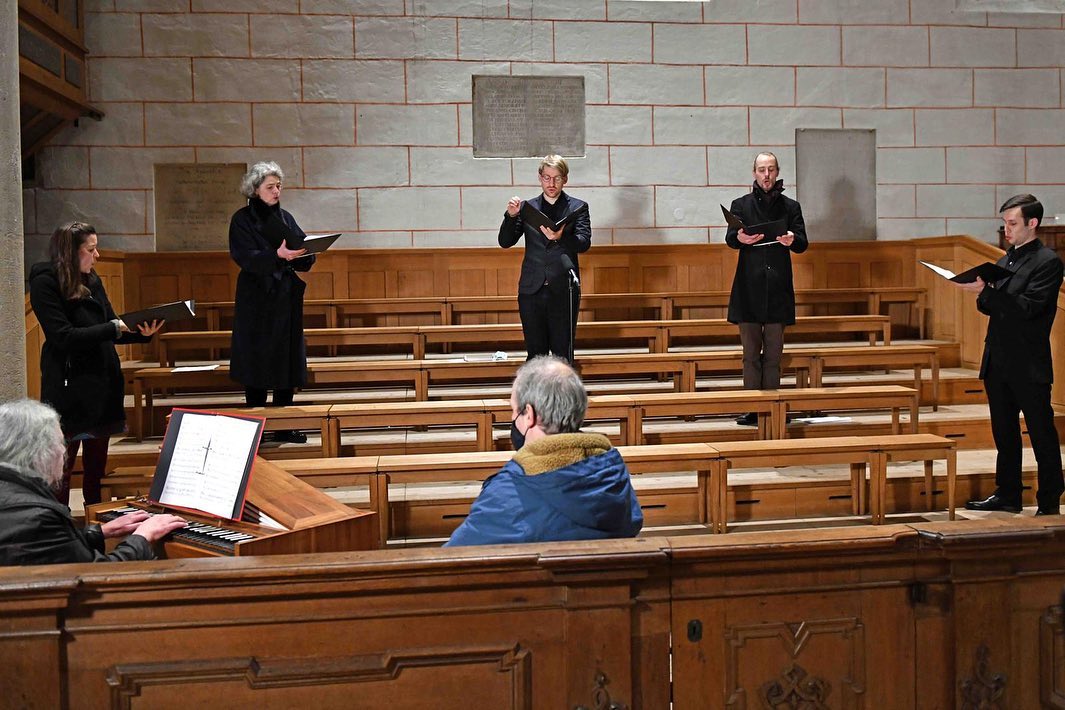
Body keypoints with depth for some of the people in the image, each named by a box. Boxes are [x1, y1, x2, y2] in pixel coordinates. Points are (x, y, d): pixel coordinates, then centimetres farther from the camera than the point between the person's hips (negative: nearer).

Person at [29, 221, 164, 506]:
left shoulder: (92, 281, 11)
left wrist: (142, 332, -7)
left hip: (103, 383, 7)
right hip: (69, 387, -7)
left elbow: (112, 330, 13)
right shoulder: (45, 284, -11)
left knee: (96, 466, 14)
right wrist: (115, 327, -20)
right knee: (62, 468, 0)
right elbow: (64, 336, -20)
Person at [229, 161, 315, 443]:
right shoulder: (242, 219, -3)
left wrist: (305, 250, -14)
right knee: (257, 360, -3)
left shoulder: (285, 218, 13)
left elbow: (304, 258, 9)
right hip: (257, 301, -5)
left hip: (286, 300, 5)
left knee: (287, 361, 4)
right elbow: (246, 257, -16)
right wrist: (277, 255, -31)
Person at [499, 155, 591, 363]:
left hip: (563, 291, -2)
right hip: (532, 290, 2)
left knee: (563, 352, 0)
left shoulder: (577, 207, 5)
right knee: (535, 353, 5)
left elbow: (584, 243, -8)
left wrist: (561, 237, -28)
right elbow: (505, 242, 7)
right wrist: (511, 216, -11)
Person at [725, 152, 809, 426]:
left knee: (773, 353, 3)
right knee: (751, 353, 1)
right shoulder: (741, 204, 9)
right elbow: (729, 238, -5)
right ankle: (752, 409, 2)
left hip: (778, 288, 1)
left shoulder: (790, 206, 12)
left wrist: (792, 241, -21)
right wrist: (740, 238, -29)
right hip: (749, 288, -1)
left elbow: (803, 244, 4)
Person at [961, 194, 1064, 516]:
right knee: (1004, 434, 14)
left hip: (1029, 366, -8)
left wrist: (986, 291, -26)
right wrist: (982, 293, -3)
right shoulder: (1006, 260, 15)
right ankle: (1007, 495, 23)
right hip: (998, 362, 8)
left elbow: (1028, 307, -20)